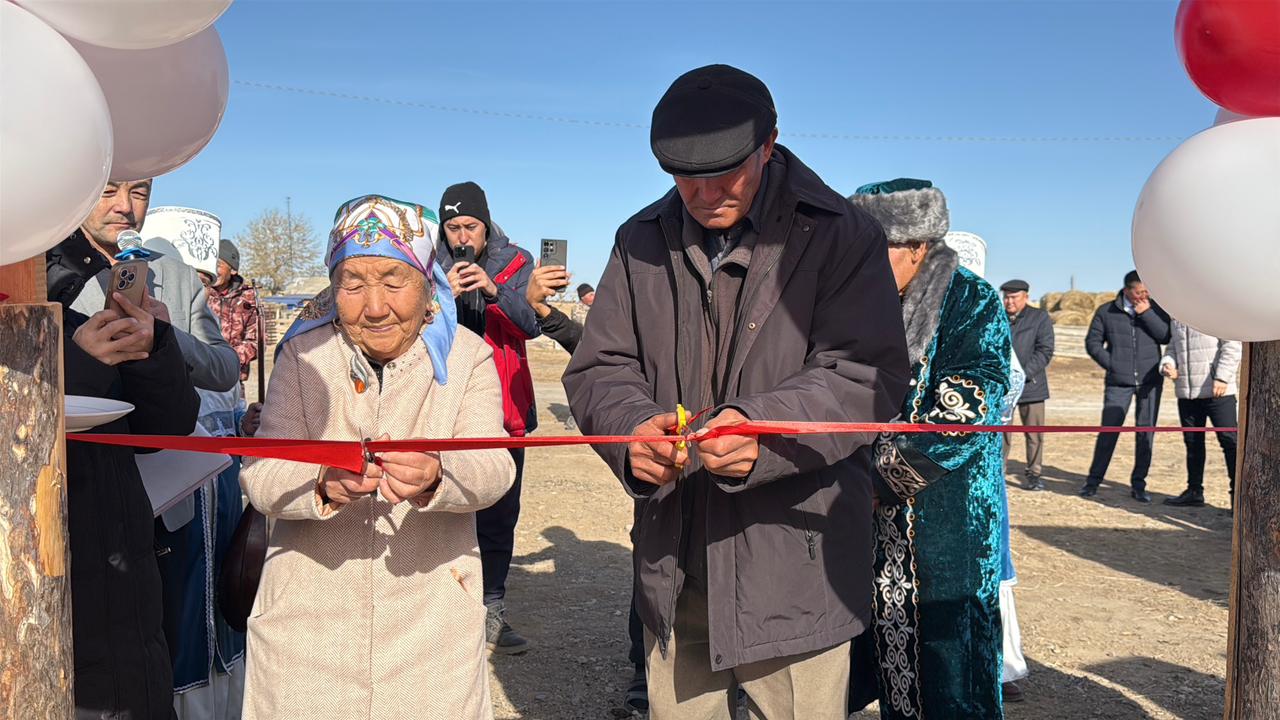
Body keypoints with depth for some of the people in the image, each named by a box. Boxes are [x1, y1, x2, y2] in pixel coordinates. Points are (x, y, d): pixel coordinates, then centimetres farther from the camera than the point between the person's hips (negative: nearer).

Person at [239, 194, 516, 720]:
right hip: (308, 613, 1)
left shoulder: (467, 356, -2)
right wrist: (322, 483, -31)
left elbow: (492, 468, -13)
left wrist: (435, 476, -36)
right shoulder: (302, 353, -1)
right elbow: (258, 474, -9)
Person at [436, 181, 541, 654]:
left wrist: (494, 290, -25)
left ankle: (491, 609, 16)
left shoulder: (516, 262, 5)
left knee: (499, 515, 6)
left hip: (504, 412, 1)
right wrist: (444, 296, -21)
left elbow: (532, 323, -9)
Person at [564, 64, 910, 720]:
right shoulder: (641, 241, 7)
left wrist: (764, 427, -33)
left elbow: (865, 376, -15)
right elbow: (599, 368, 4)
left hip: (794, 563, -4)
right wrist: (632, 429, -18)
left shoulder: (842, 236, -7)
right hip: (673, 564, 4)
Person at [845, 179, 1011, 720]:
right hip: (880, 529, 6)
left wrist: (878, 473, -16)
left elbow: (962, 417, -18)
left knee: (946, 670, 3)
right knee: (890, 648, 12)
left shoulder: (973, 304, -9)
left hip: (946, 531, -6)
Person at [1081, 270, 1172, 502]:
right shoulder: (1107, 312, 3)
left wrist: (1147, 314, -13)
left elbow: (1166, 336, -6)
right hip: (1119, 381, -1)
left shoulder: (1155, 309, 6)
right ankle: (1094, 480, 6)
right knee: (1108, 430, -4)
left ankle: (1138, 485, 11)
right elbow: (1092, 342, 7)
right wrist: (1110, 364, -3)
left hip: (1150, 380, 1)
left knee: (1146, 432, 3)